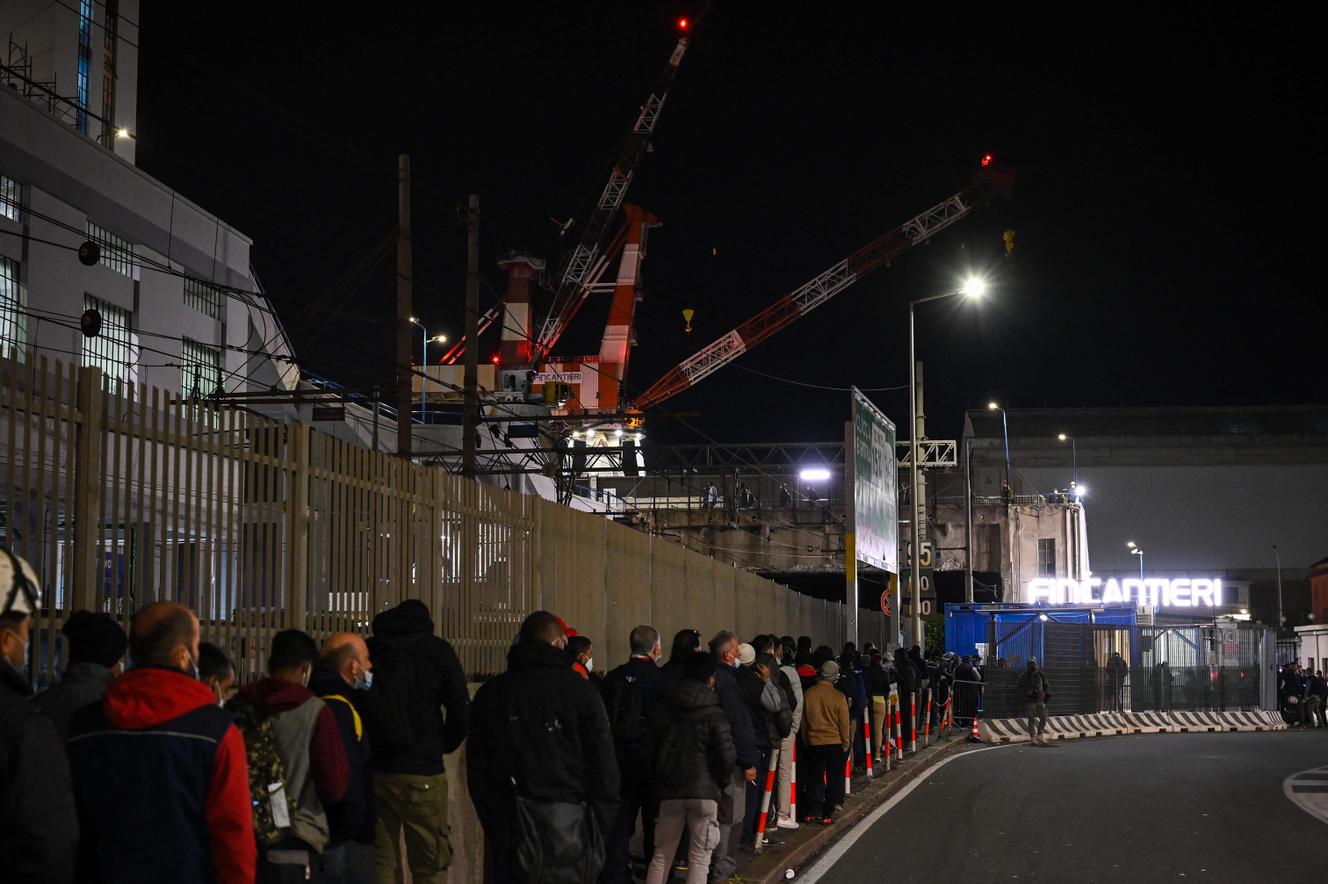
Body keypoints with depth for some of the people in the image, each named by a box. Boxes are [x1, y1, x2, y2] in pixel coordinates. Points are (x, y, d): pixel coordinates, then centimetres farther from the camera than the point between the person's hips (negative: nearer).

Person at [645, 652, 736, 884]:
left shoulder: (663, 710, 4)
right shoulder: (715, 715, -8)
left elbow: (652, 751, 8)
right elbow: (727, 756, -11)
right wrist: (721, 781, 7)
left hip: (670, 789, 4)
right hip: (704, 791, -4)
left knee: (662, 855, 11)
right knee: (699, 858, 2)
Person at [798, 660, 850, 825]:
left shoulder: (808, 694, -5)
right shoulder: (838, 697, -13)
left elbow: (803, 722, 6)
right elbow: (844, 724, -5)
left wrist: (806, 741, 18)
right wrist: (845, 744, 8)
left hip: (813, 743, 3)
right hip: (834, 743, -3)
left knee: (814, 779, 14)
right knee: (834, 780, 7)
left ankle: (811, 813, 15)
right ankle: (827, 814, 5)